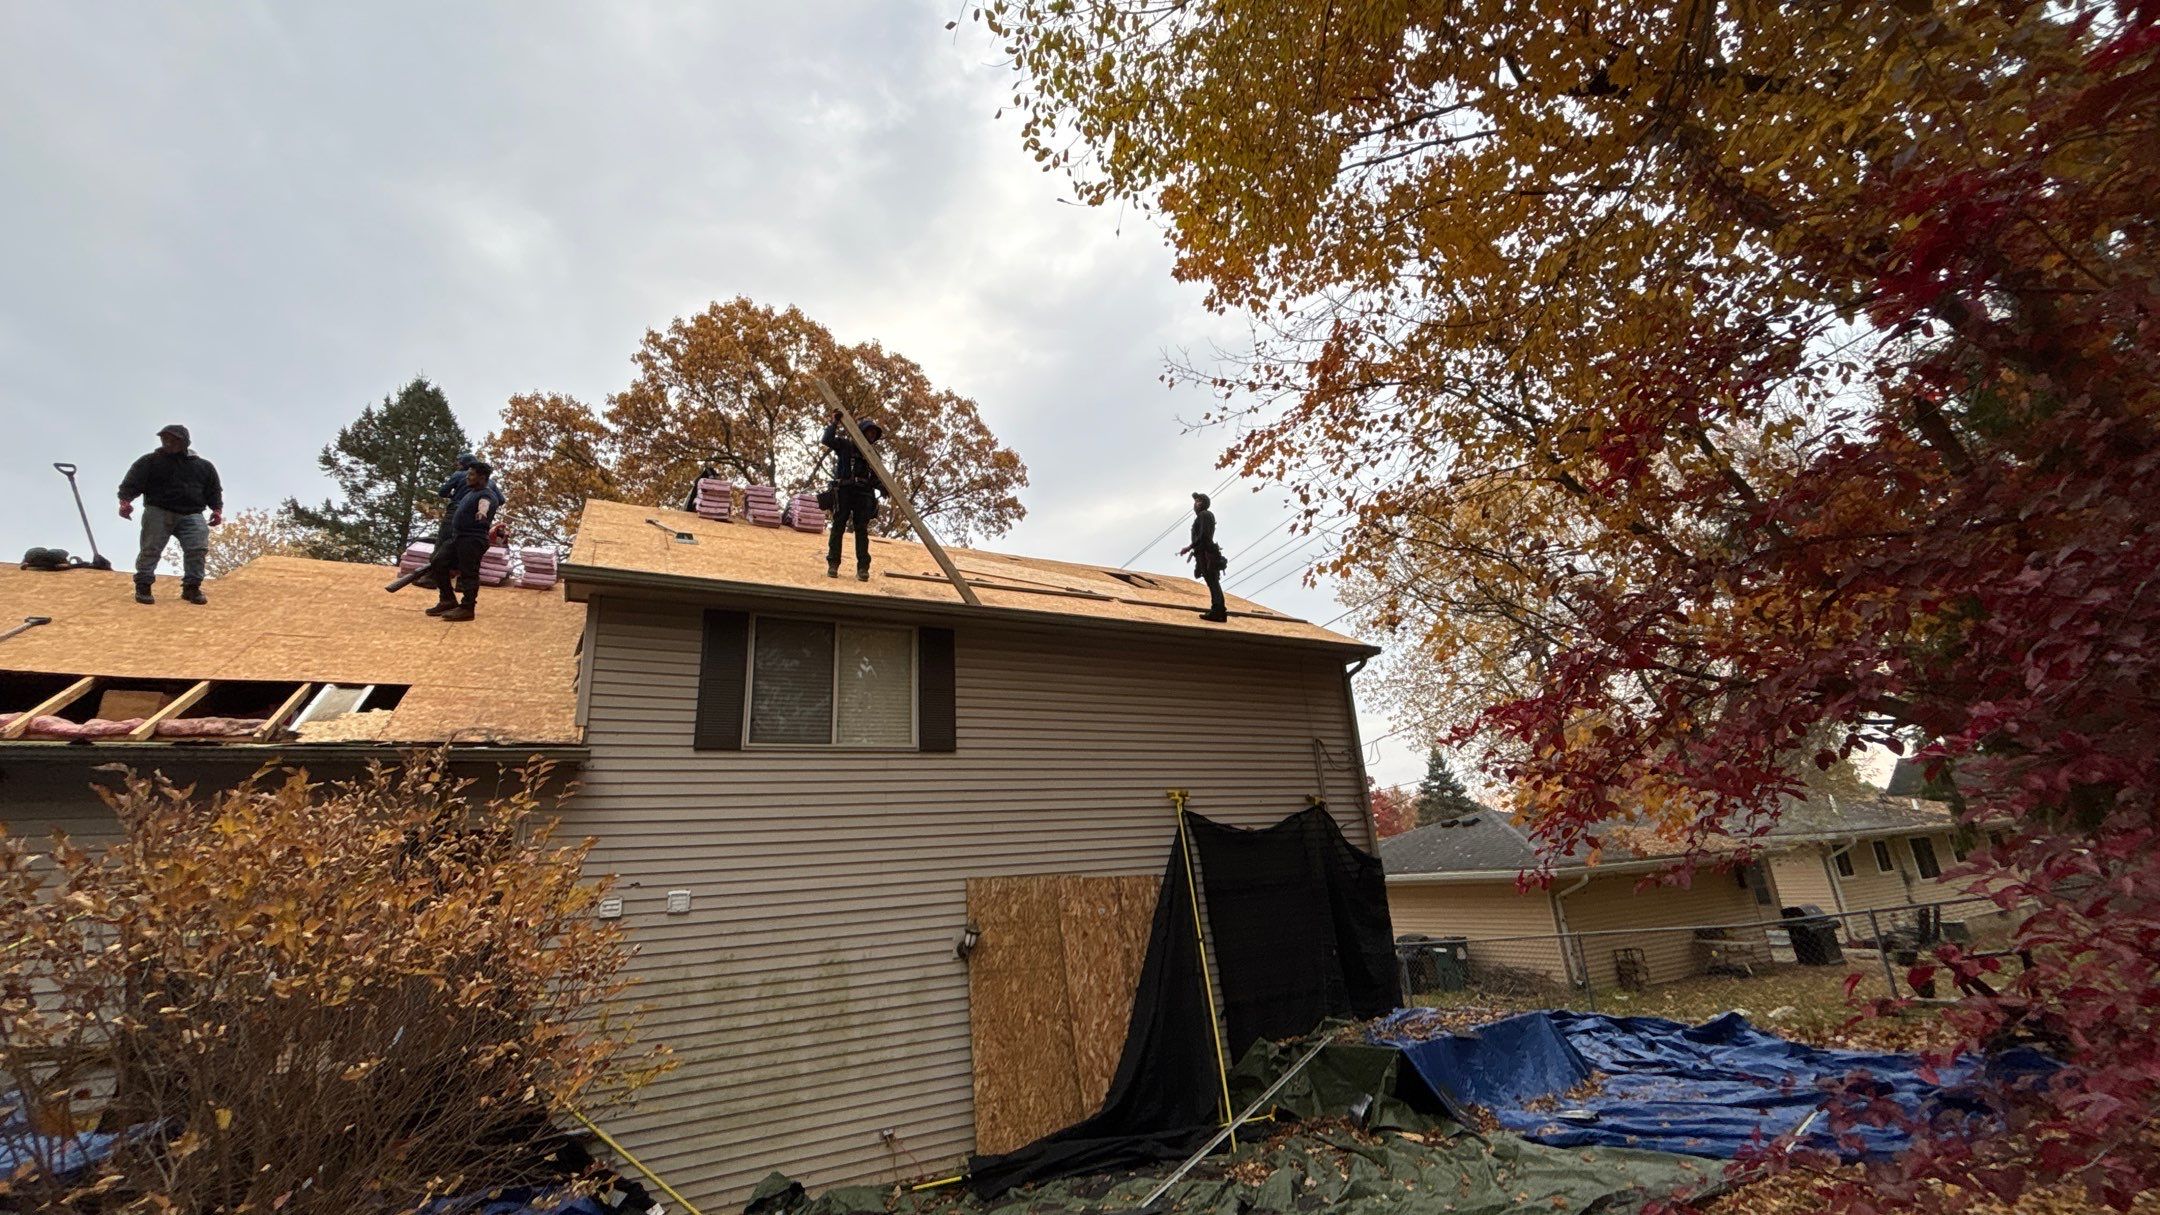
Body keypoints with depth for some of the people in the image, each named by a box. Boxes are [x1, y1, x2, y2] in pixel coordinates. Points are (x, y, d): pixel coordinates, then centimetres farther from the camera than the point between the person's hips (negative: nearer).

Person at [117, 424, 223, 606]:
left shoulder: (204, 466, 15)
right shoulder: (149, 462, 9)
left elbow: (214, 490, 19)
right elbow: (131, 483, 1)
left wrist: (217, 509, 4)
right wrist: (125, 501, -16)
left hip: (191, 515, 1)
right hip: (158, 512, -1)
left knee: (198, 548, -12)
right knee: (151, 549, -6)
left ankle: (191, 587, -3)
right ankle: (143, 586, 4)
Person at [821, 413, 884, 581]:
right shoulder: (845, 445, 12)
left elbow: (876, 479, 20)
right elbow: (827, 440, -4)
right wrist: (834, 423, -6)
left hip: (863, 493, 3)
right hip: (844, 490, -3)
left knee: (862, 529, -4)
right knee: (838, 526, -5)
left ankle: (863, 568, -6)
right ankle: (833, 564, -2)